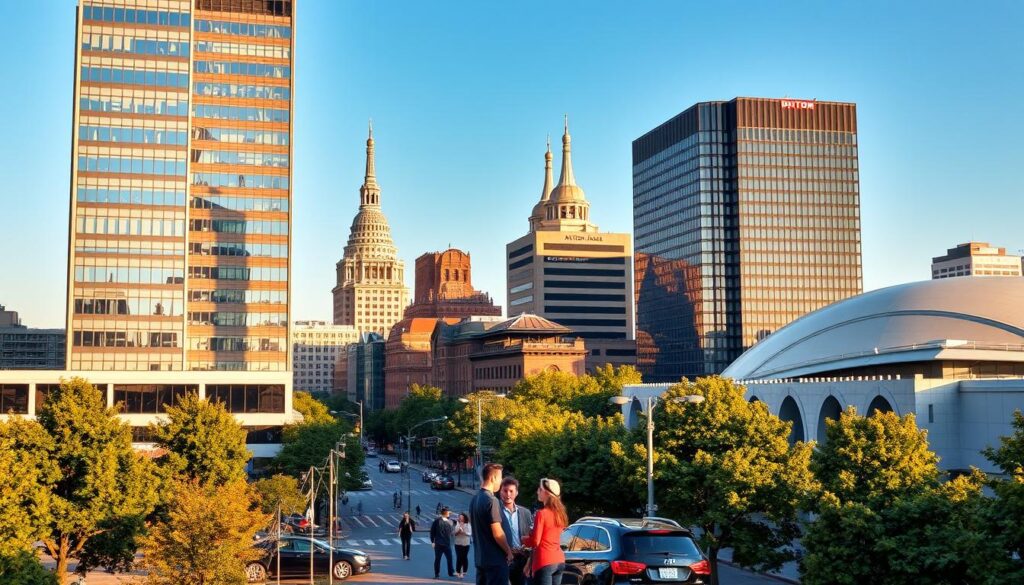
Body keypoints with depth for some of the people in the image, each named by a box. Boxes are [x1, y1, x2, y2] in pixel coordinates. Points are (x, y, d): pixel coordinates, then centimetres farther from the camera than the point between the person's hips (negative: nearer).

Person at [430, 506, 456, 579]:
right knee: (437, 559, 3)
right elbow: (432, 531, -6)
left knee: (449, 558, 8)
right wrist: (432, 541, -8)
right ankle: (437, 574, 11)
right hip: (439, 544, -5)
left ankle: (451, 572, 21)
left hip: (447, 544, 5)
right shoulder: (437, 520, -7)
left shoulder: (449, 521, 9)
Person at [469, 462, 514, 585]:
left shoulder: (474, 499, 10)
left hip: (479, 558, 9)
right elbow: (497, 533, -19)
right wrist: (508, 552, -6)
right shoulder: (491, 500, -17)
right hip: (495, 559, -9)